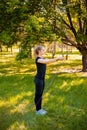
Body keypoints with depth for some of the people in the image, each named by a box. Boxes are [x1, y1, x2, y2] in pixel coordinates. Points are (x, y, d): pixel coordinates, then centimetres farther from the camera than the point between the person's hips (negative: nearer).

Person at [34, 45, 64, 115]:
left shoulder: (43, 58, 12)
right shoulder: (38, 59, -17)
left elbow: (49, 61, 4)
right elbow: (48, 61, -31)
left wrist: (58, 59, -11)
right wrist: (57, 58, -34)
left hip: (42, 78, 9)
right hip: (38, 79, -9)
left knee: (41, 94, 15)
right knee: (38, 94, 1)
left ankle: (40, 108, 25)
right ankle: (38, 110, 12)